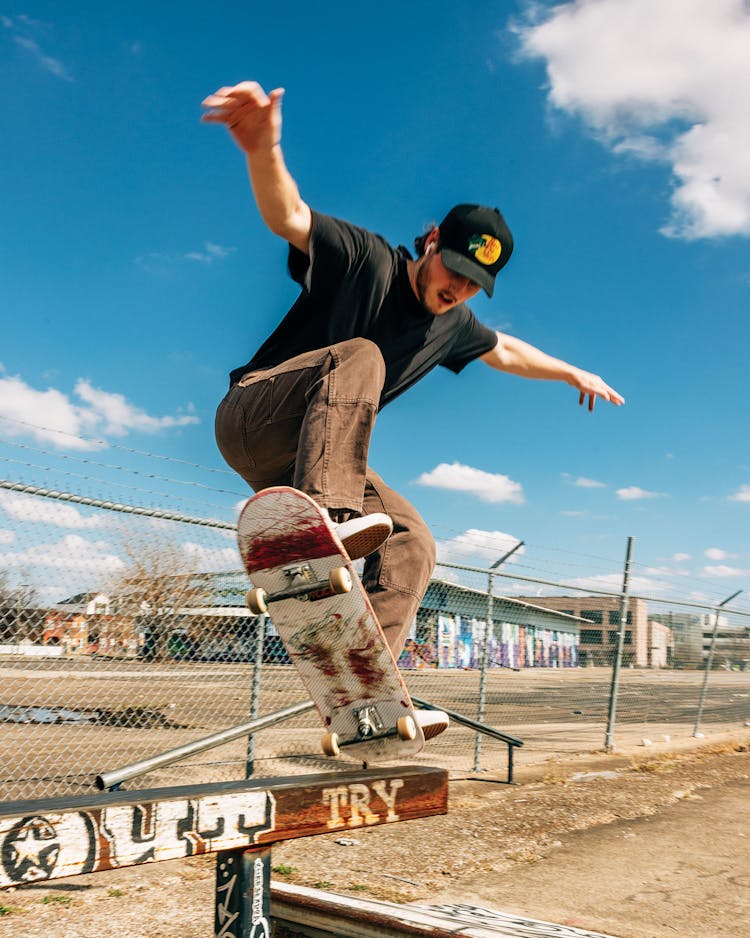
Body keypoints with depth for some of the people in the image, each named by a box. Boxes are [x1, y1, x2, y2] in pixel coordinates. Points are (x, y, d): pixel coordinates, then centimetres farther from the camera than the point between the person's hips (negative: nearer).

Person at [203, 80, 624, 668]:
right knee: (359, 356, -34)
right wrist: (264, 150, -49)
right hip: (250, 420, -7)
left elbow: (505, 352, 31)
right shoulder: (366, 258, -11)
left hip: (311, 456, 7)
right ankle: (328, 515, -53)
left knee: (412, 544, -10)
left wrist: (572, 373, 38)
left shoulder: (452, 324, 10)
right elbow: (288, 217, -29)